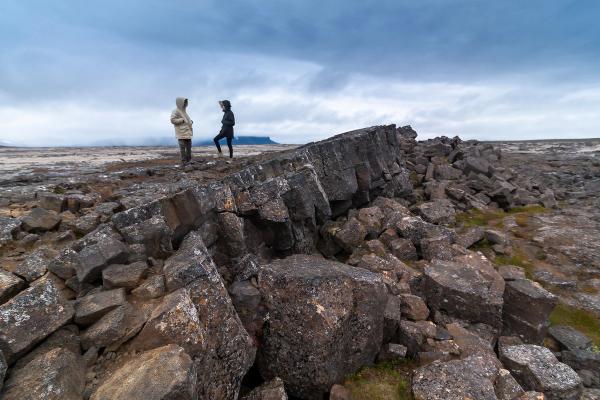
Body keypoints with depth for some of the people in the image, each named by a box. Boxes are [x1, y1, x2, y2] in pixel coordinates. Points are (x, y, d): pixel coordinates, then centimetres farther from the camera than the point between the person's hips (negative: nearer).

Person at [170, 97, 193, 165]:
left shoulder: (184, 111, 21)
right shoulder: (176, 111, -5)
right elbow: (172, 120, -14)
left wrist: (190, 121, 10)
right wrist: (182, 120, -18)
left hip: (187, 132, 9)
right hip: (181, 133, -9)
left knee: (189, 147, 11)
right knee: (182, 148, -8)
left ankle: (189, 160, 19)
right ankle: (183, 161, -5)